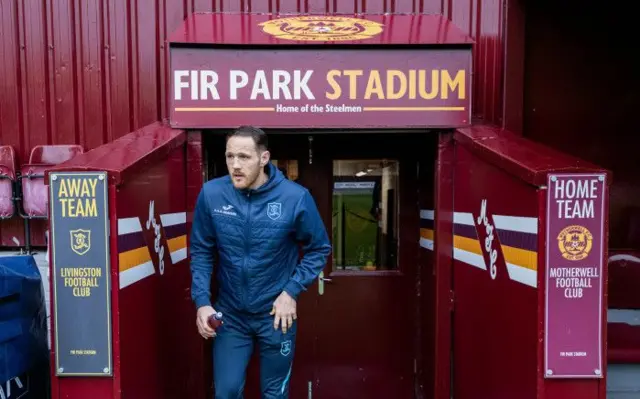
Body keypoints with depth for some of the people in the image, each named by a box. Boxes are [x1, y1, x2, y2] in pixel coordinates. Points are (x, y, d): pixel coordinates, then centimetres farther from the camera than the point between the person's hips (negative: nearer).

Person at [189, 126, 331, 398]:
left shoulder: (295, 197, -19)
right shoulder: (211, 194, -13)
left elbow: (319, 249, -5)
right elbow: (201, 251, -1)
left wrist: (291, 291, -13)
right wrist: (202, 301, -10)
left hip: (276, 314, -1)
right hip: (230, 313, 1)